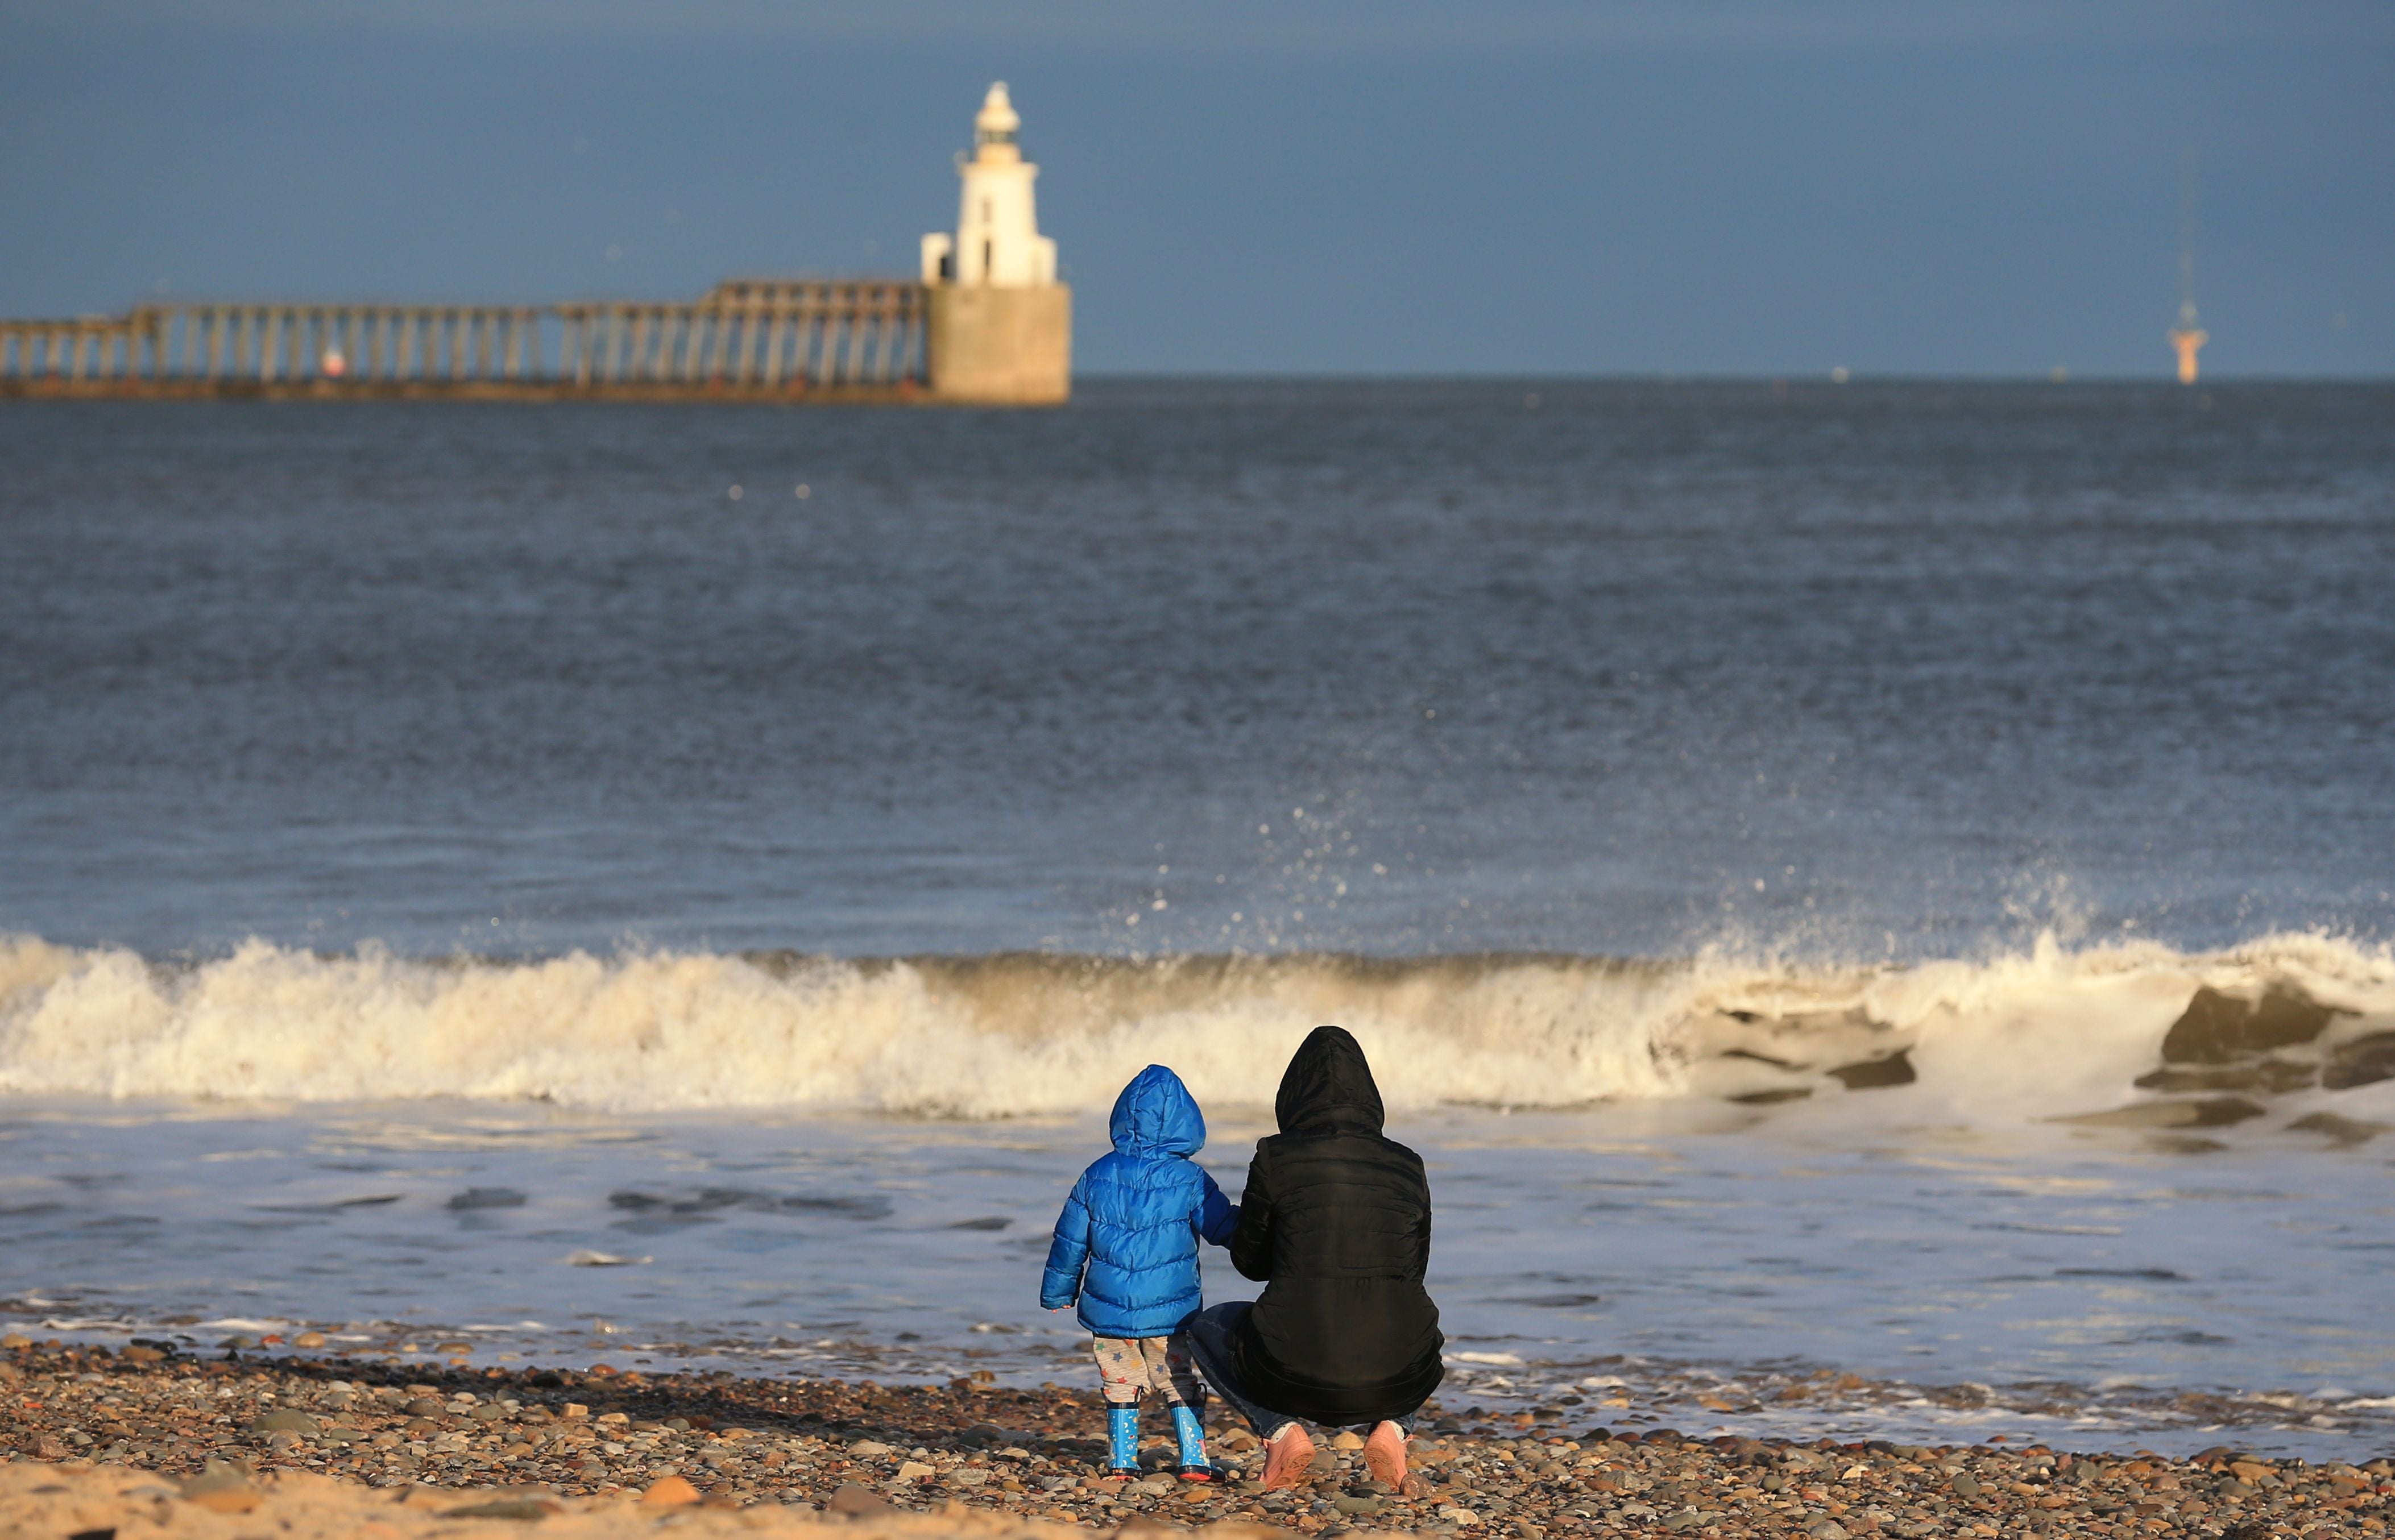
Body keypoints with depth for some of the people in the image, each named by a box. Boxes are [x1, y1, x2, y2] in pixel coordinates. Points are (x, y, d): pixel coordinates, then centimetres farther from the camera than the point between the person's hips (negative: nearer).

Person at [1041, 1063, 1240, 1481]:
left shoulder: (1098, 1176, 1)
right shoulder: (1189, 1180, -9)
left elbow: (1070, 1240, 7)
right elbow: (1224, 1227, -5)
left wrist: (1057, 1291, 18)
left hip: (1109, 1310, 2)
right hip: (1170, 1311, -2)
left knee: (1119, 1385, 13)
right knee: (1181, 1385, 8)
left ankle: (1121, 1461, 12)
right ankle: (1193, 1460, 4)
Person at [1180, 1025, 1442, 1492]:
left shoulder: (1277, 1160, -3)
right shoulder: (1407, 1167, 5)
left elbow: (1249, 1260, 11)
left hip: (1296, 1378, -2)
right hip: (1397, 1382, 2)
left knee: (1205, 1327, 31)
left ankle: (1280, 1429, 6)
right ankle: (1392, 1427, 10)